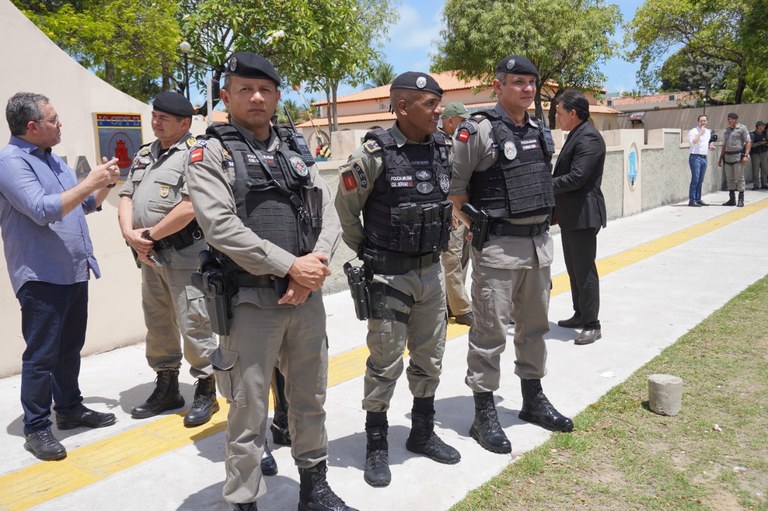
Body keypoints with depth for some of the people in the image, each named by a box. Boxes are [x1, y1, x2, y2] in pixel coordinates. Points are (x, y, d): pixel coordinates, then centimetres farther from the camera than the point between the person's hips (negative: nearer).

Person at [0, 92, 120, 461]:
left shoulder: (53, 159, 15)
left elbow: (85, 205, 22)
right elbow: (42, 210, -24)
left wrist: (105, 186, 5)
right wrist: (89, 182, -21)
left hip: (74, 273, 9)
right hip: (42, 277, -8)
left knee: (70, 349, 17)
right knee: (41, 355, 0)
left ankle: (70, 409, 30)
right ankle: (36, 428, 11)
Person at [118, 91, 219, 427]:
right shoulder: (144, 155, 16)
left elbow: (190, 207, -21)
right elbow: (126, 198, 13)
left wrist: (150, 234, -12)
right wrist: (131, 234, -5)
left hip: (185, 256, -8)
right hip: (150, 256, 8)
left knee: (194, 325, -2)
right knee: (157, 324, 16)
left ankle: (206, 391, 13)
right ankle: (166, 389, 31)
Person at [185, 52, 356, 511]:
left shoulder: (295, 154, 14)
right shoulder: (211, 154, -2)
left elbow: (329, 215, 8)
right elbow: (221, 227, -15)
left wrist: (316, 261, -11)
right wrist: (289, 266, -17)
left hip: (307, 297, 5)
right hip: (251, 301, -5)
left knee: (311, 398, 16)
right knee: (249, 409, 5)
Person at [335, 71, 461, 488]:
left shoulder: (443, 149, 3)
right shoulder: (375, 153, -15)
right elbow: (346, 208, -5)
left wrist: (434, 247, 15)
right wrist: (368, 253, 2)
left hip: (431, 272, 6)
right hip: (390, 276, -6)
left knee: (429, 358, 16)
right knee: (385, 363, 3)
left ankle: (422, 433, 35)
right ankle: (376, 447, 22)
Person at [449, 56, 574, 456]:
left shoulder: (541, 132, 12)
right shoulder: (478, 131, -10)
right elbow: (452, 190, -10)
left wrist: (541, 226, 16)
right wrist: (480, 226, -8)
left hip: (540, 243, 8)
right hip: (498, 248, -7)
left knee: (534, 326, 17)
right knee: (490, 331, 0)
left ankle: (533, 400, 33)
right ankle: (484, 415, 13)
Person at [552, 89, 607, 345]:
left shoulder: (588, 138, -17)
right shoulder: (575, 136, 15)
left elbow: (576, 177, -25)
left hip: (583, 214, -10)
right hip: (570, 215, 10)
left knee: (584, 269, -4)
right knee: (573, 268, 17)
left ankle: (592, 325, 5)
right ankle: (580, 315, 29)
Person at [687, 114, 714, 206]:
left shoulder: (708, 131, 17)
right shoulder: (693, 131, -6)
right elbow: (693, 142, -22)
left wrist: (710, 146, 9)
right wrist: (700, 132, -18)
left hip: (704, 157, 7)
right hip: (695, 157, -7)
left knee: (700, 180, 8)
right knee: (695, 179, -11)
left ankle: (698, 199, 13)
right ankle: (692, 200, -10)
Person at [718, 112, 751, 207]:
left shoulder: (742, 128, -1)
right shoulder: (726, 131, 17)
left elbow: (748, 142, -7)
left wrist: (746, 155, -17)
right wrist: (720, 158, 17)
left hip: (738, 156, -6)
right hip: (727, 157, 6)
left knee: (739, 178, -5)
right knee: (730, 179, 8)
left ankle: (741, 200, -1)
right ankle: (732, 199, 14)